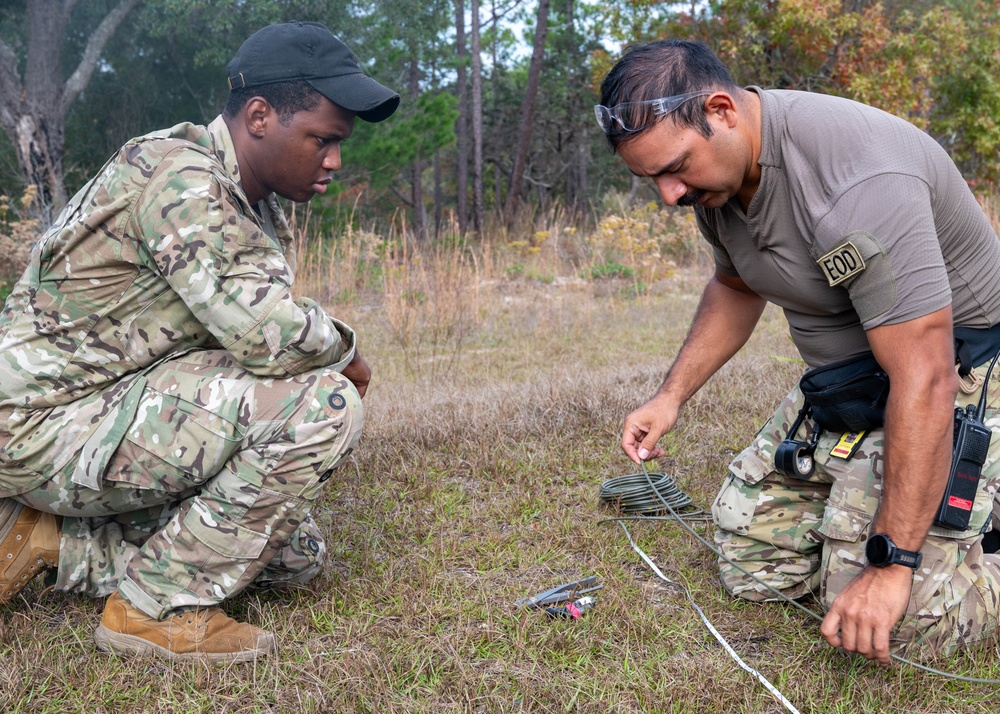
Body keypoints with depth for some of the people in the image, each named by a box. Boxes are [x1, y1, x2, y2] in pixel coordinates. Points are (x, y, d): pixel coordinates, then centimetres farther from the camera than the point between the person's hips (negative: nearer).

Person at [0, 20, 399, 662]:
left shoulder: (266, 218, 9)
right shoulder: (176, 173, -21)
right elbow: (263, 334, -30)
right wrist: (344, 350, -11)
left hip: (123, 411, 10)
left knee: (298, 556, 13)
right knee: (324, 401, -23)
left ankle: (56, 544, 13)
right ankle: (159, 607, -10)